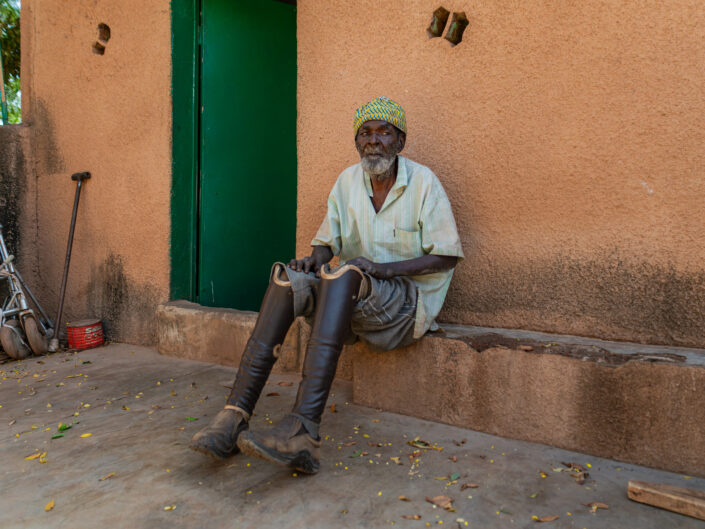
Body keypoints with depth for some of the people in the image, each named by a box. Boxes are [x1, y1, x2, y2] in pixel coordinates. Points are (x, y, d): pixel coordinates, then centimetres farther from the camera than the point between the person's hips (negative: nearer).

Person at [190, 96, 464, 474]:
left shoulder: (423, 182, -4)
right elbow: (326, 240, 14)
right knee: (287, 277, -23)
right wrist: (316, 257, -11)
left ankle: (303, 429, -44)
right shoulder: (348, 180, 10)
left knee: (345, 274, -36)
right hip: (351, 301, 5)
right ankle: (235, 415, -30)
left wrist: (384, 268, -20)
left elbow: (447, 257, -7)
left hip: (409, 299, -4)